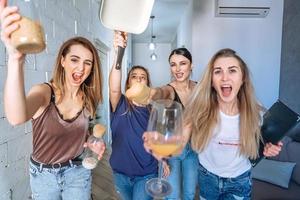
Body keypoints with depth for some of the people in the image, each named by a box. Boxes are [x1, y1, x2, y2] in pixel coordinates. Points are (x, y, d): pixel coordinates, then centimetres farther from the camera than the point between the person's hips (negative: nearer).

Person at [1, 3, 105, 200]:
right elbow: (16, 118, -44)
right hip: (44, 174, -2)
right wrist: (16, 59, -58)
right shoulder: (45, 91, -20)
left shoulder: (88, 98, -8)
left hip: (78, 171, 2)